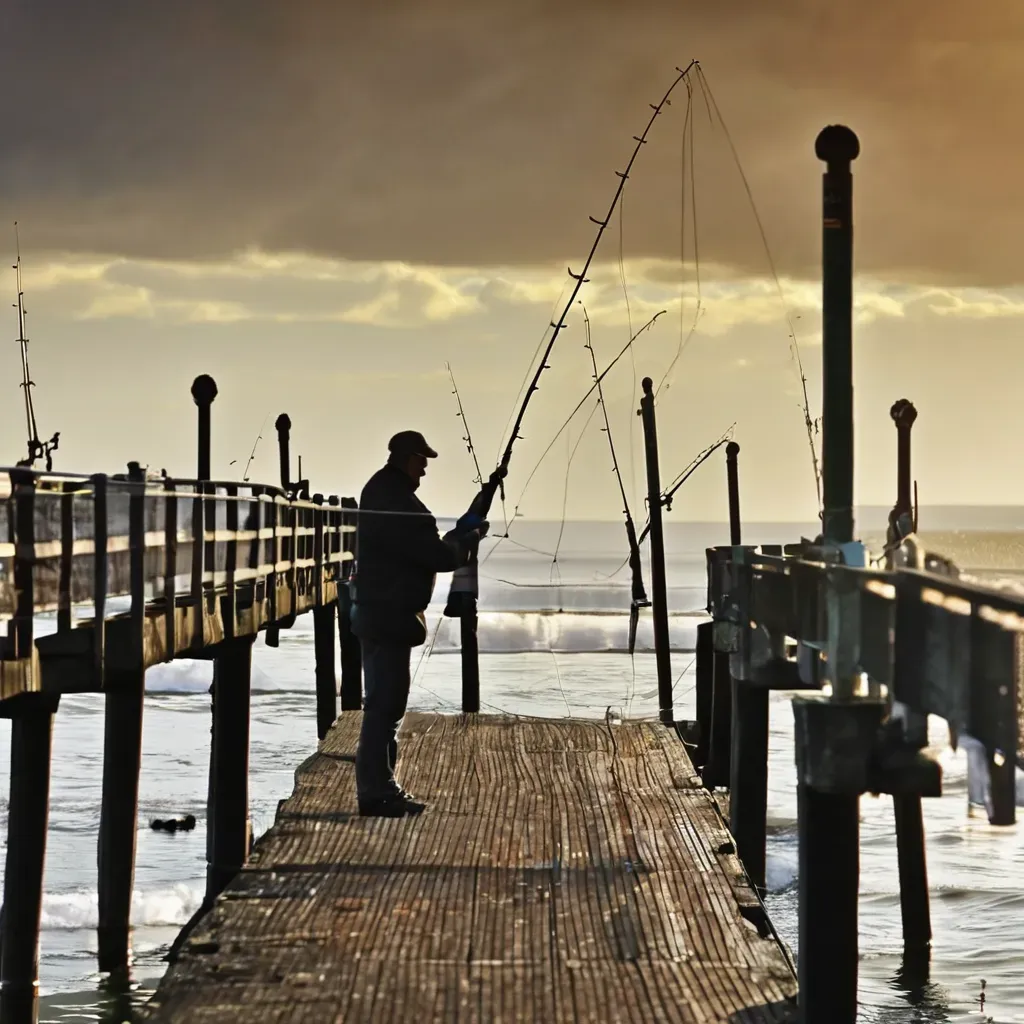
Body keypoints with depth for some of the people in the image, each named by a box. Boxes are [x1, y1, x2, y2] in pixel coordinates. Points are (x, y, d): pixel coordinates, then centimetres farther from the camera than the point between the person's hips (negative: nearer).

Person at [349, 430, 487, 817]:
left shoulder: (382, 491, 14)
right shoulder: (396, 500, -19)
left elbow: (417, 549, 17)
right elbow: (437, 556, -19)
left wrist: (459, 534, 8)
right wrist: (470, 537, -2)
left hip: (383, 614, 11)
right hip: (390, 615, -11)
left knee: (387, 703, 16)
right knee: (384, 704, -7)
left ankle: (380, 788, 22)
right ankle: (376, 793, -5)